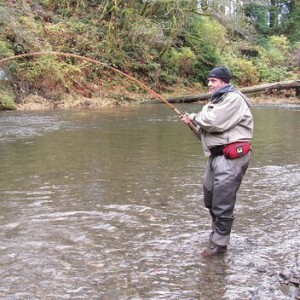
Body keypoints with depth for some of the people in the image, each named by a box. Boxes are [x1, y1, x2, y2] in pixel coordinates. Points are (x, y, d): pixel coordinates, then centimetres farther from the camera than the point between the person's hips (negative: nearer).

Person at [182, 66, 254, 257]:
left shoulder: (234, 99, -12)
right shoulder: (217, 100, 20)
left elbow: (215, 122, -22)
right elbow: (209, 126, 20)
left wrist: (196, 118, -4)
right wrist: (193, 122, 0)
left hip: (231, 156, -11)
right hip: (217, 155, 11)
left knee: (222, 203, -7)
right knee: (210, 198, 20)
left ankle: (220, 244, 3)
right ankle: (218, 231, 38)